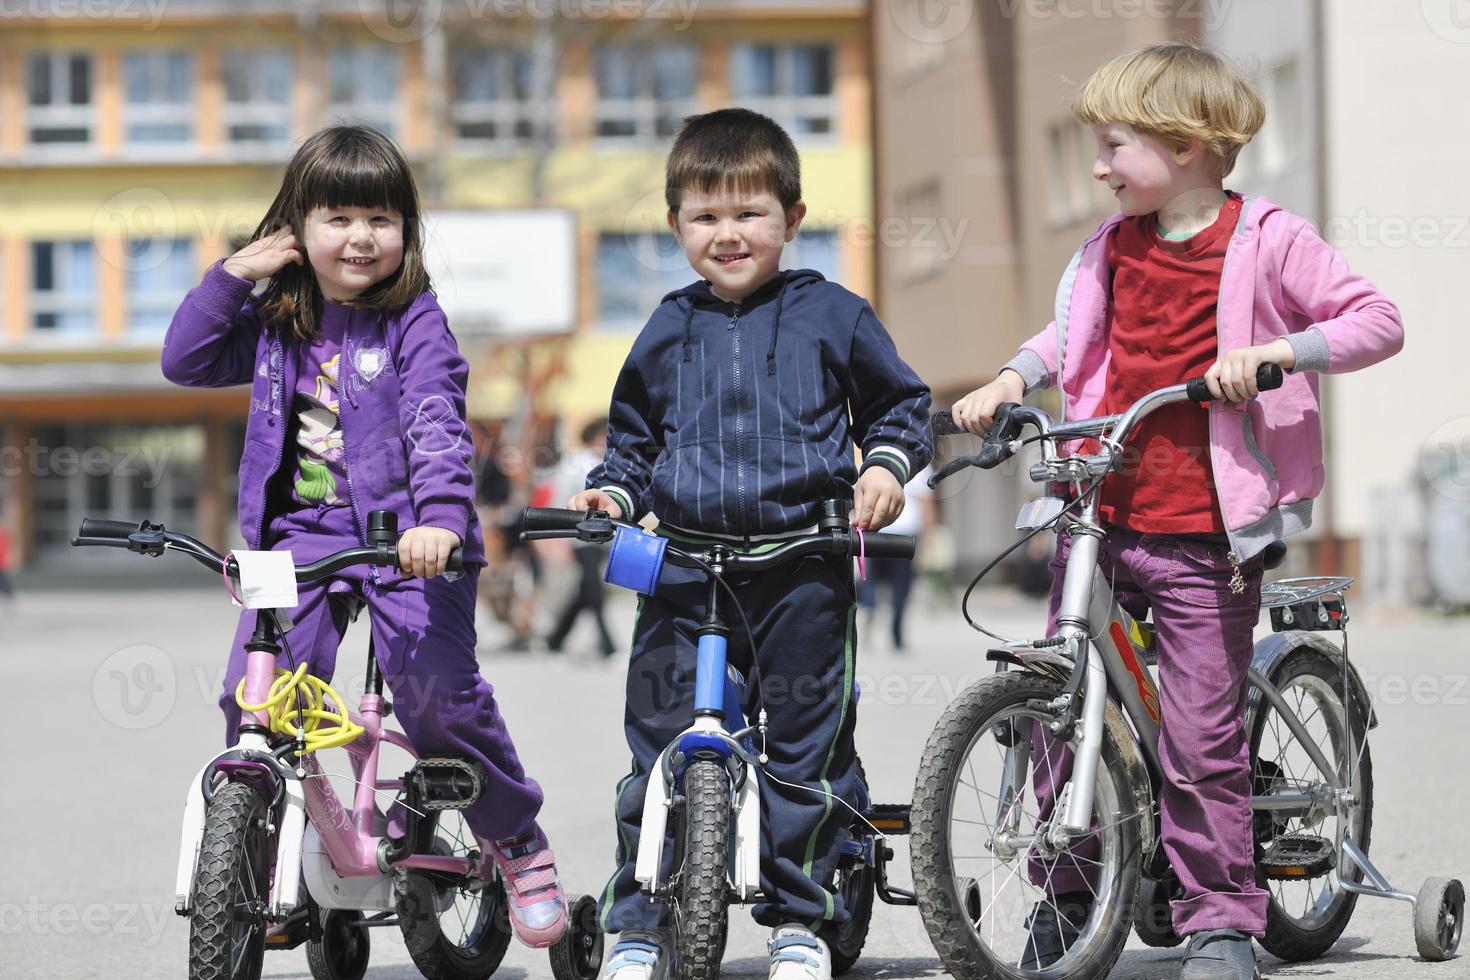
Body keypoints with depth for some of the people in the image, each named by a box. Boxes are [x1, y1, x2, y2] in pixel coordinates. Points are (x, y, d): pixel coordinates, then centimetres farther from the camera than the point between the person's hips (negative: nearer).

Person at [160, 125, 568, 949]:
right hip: (301, 534, 4)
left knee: (435, 687, -18)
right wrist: (231, 276, 4)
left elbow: (438, 429, -16)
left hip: (404, 538, -4)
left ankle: (517, 839, 5)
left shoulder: (416, 324, -4)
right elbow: (185, 362, 16)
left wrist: (440, 519, -33)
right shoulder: (276, 323, 12)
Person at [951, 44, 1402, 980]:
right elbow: (1072, 332, 25)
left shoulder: (1268, 241, -7)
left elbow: (1378, 321, -7)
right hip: (1100, 515, 5)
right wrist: (1013, 378, 6)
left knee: (1202, 740, -3)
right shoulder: (1114, 245, 10)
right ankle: (1067, 894, 24)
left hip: (1204, 536, -5)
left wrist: (1269, 351, -20)